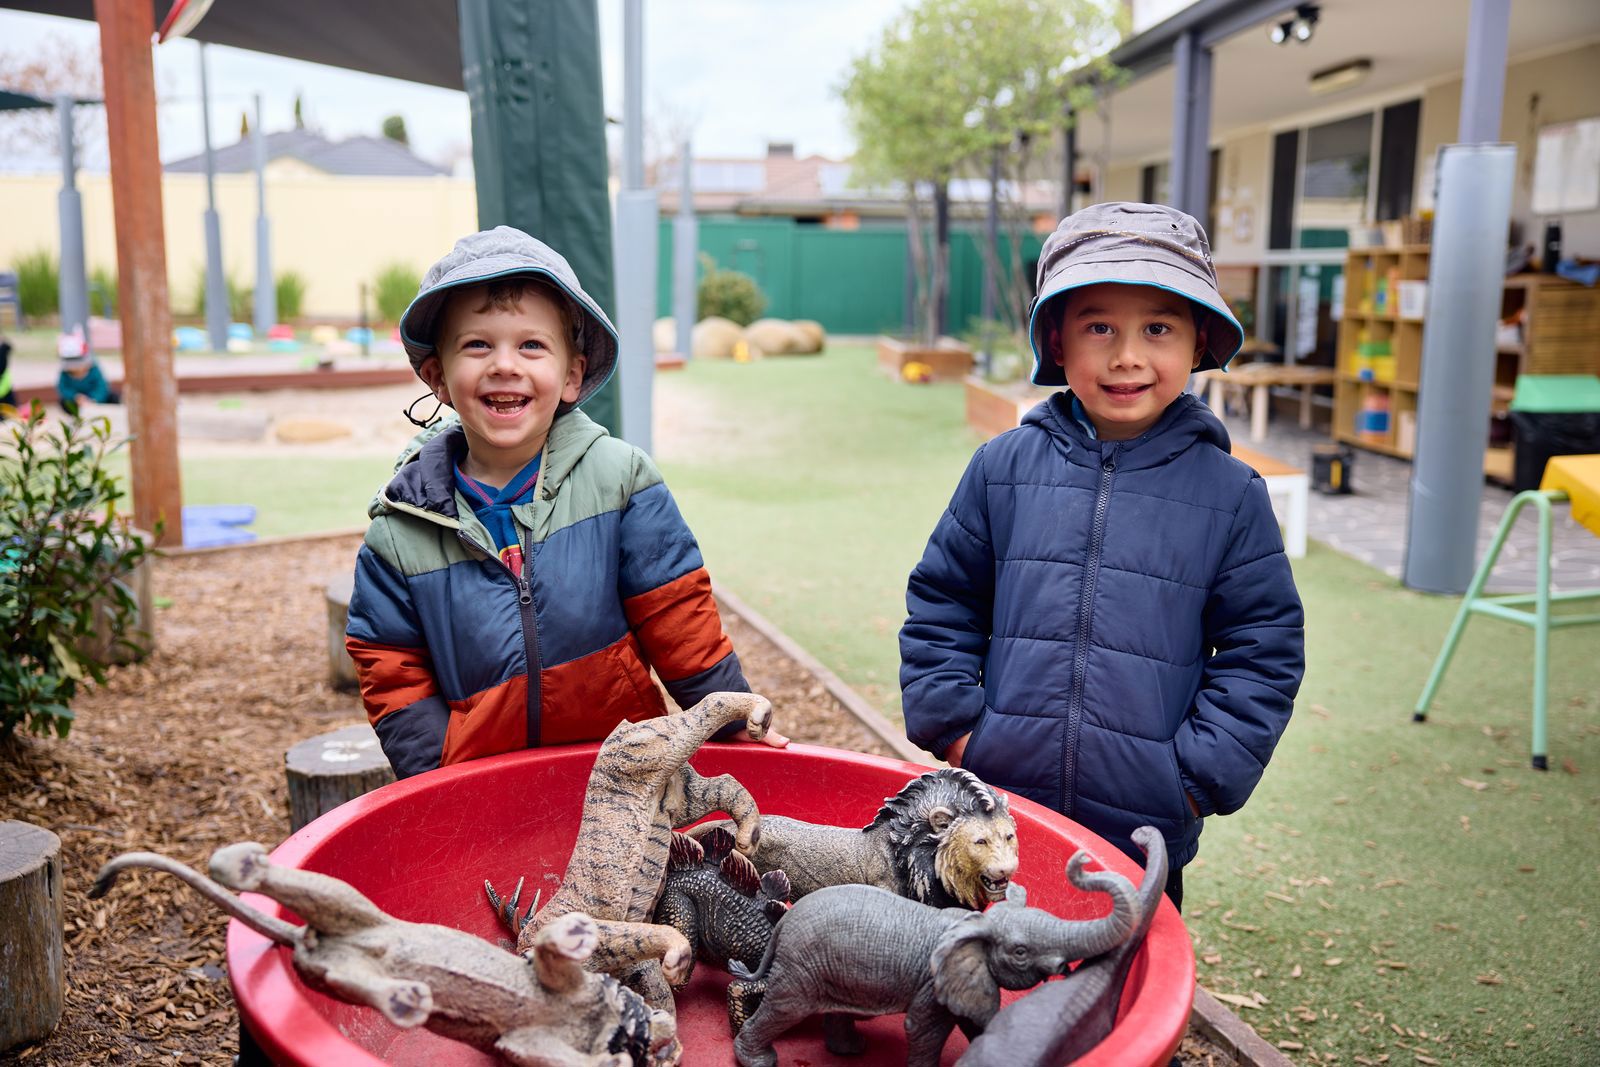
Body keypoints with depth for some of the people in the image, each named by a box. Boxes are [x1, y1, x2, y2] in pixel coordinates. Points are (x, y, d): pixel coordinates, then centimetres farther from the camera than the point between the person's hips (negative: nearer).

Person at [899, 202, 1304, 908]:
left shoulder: (1231, 495, -3)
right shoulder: (1004, 467, -1)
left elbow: (1263, 651, 2)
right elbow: (940, 605, 7)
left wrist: (1199, 777, -5)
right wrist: (952, 729, 0)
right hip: (997, 808, 1)